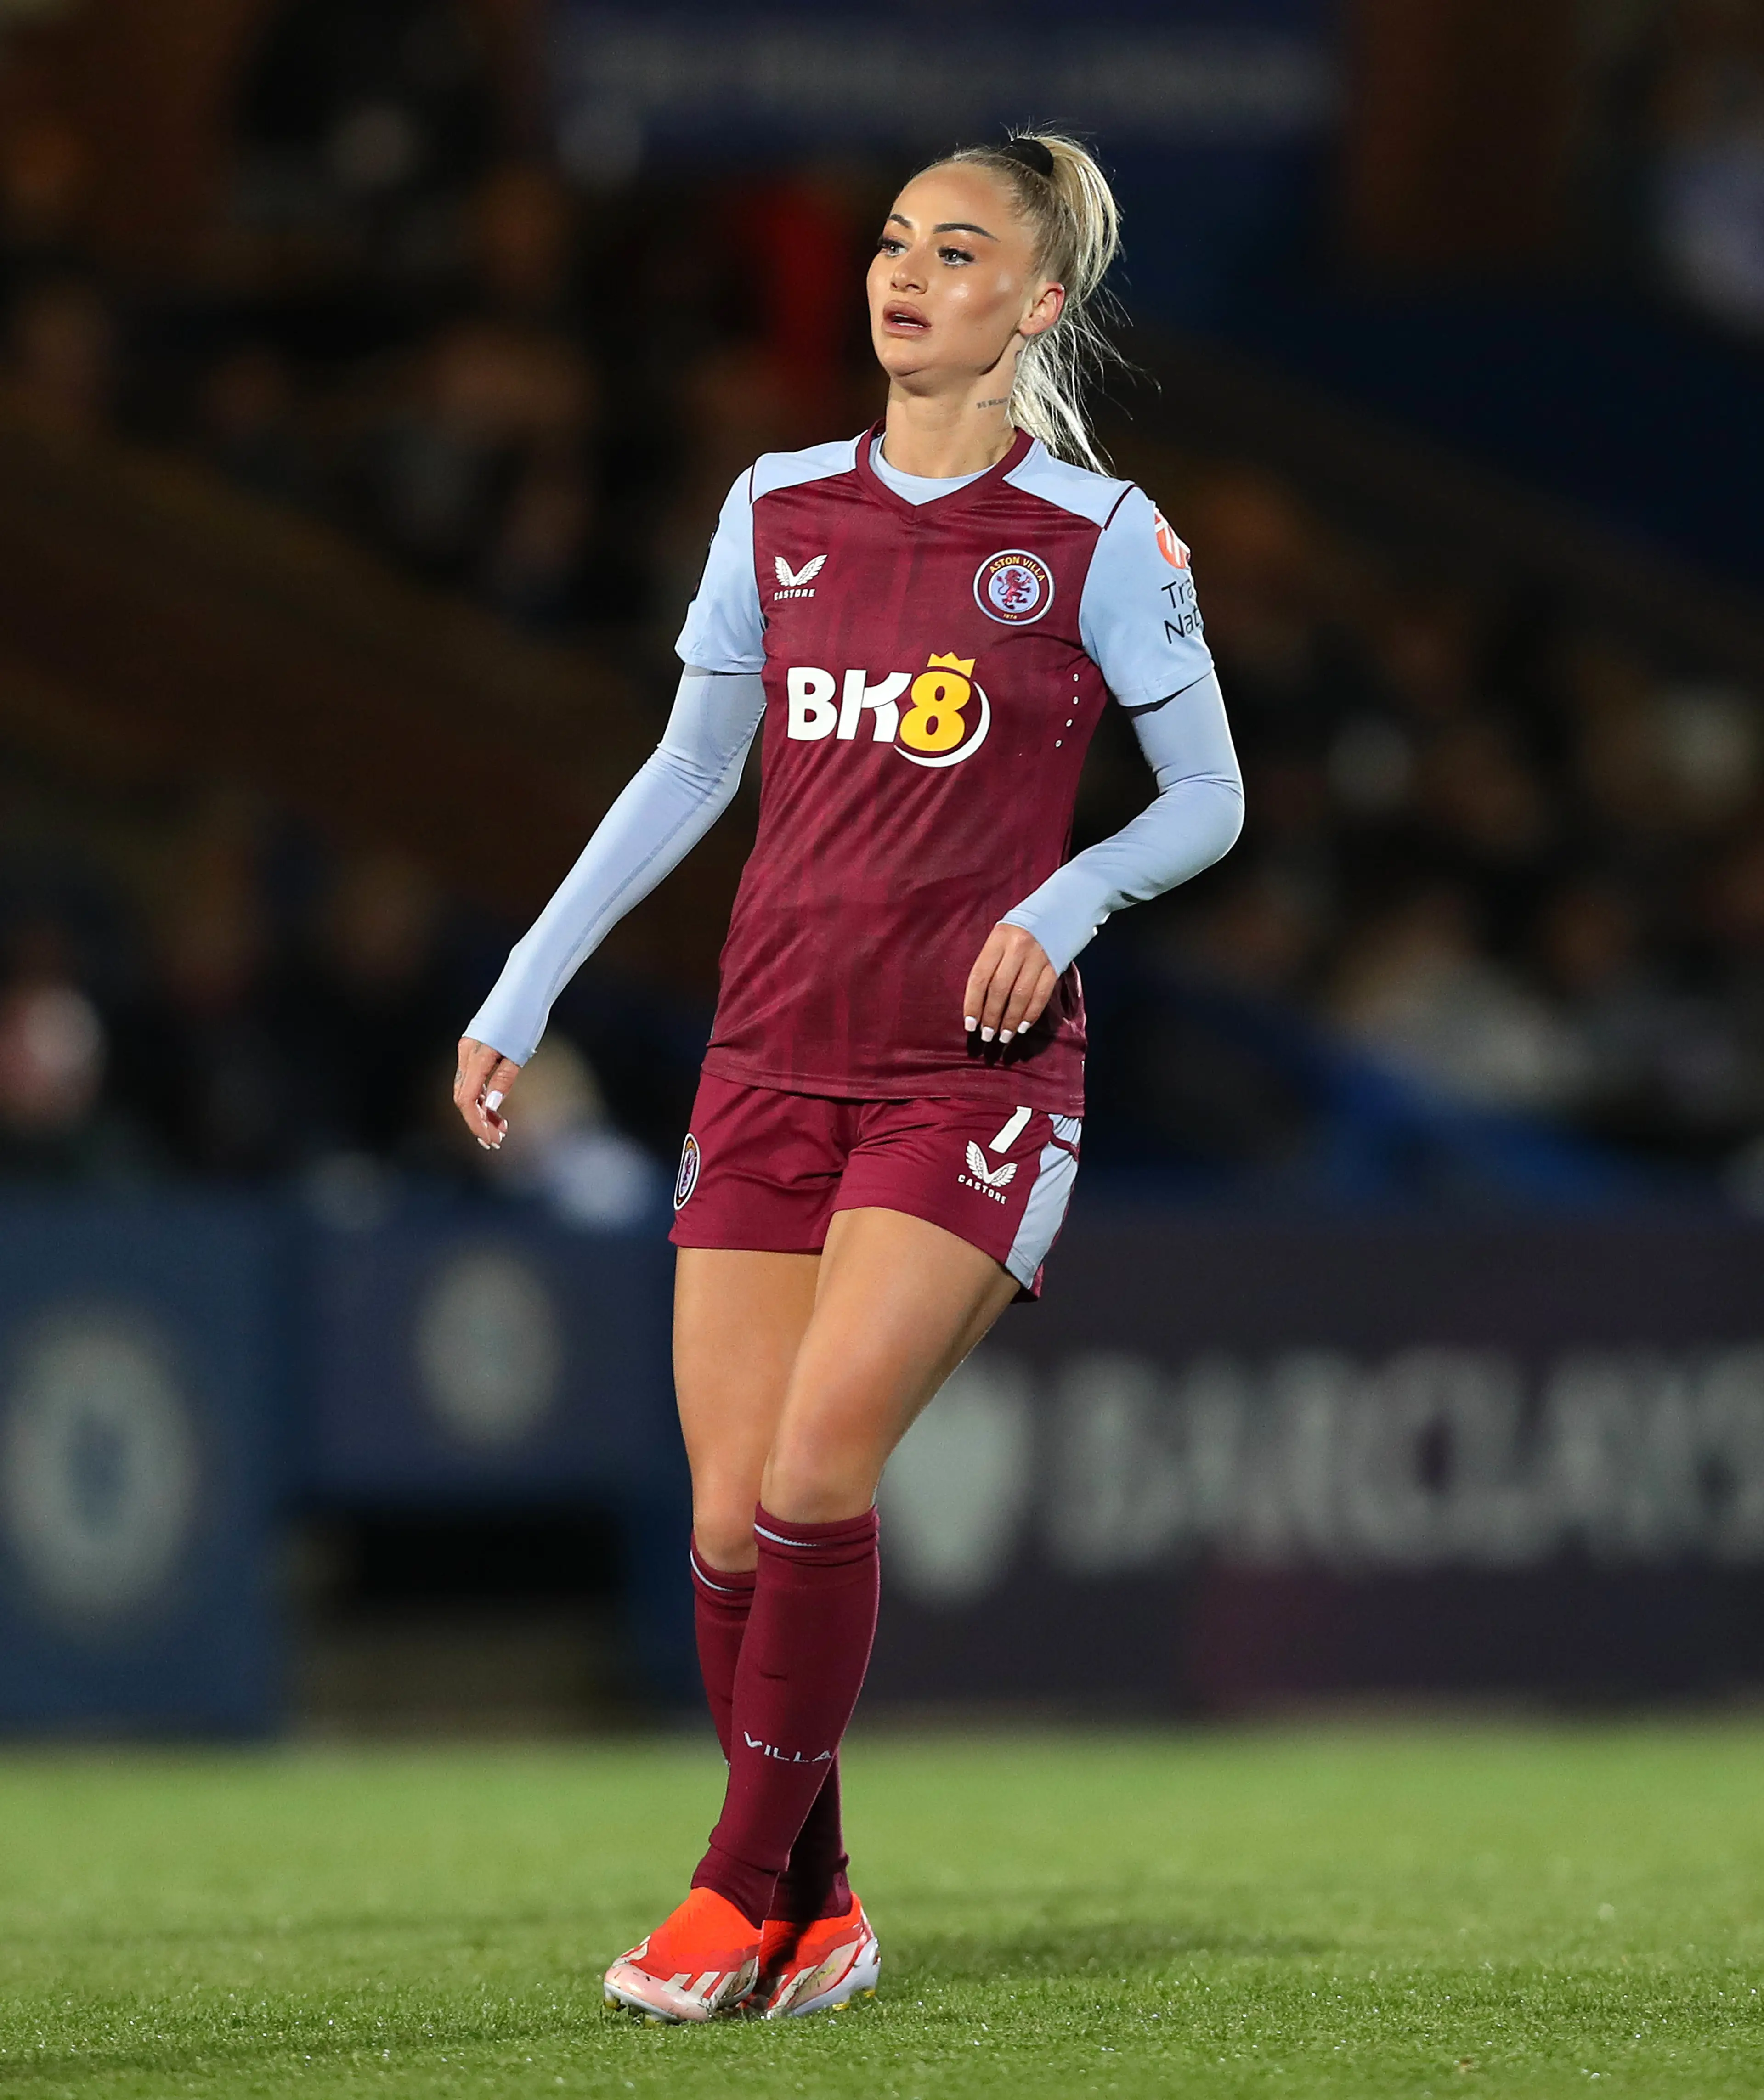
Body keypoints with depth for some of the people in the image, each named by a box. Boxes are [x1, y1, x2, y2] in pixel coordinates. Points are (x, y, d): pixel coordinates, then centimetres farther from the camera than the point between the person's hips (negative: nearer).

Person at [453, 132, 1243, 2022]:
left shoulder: (1098, 537, -3)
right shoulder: (780, 509, 9)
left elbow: (1209, 800, 4)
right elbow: (690, 768, 18)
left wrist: (1066, 902, -15)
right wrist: (522, 992, 15)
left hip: (974, 1072, -4)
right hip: (771, 1064, 4)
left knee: (816, 1473, -18)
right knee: (730, 1514, -3)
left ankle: (744, 1892, -4)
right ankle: (816, 1924, 11)